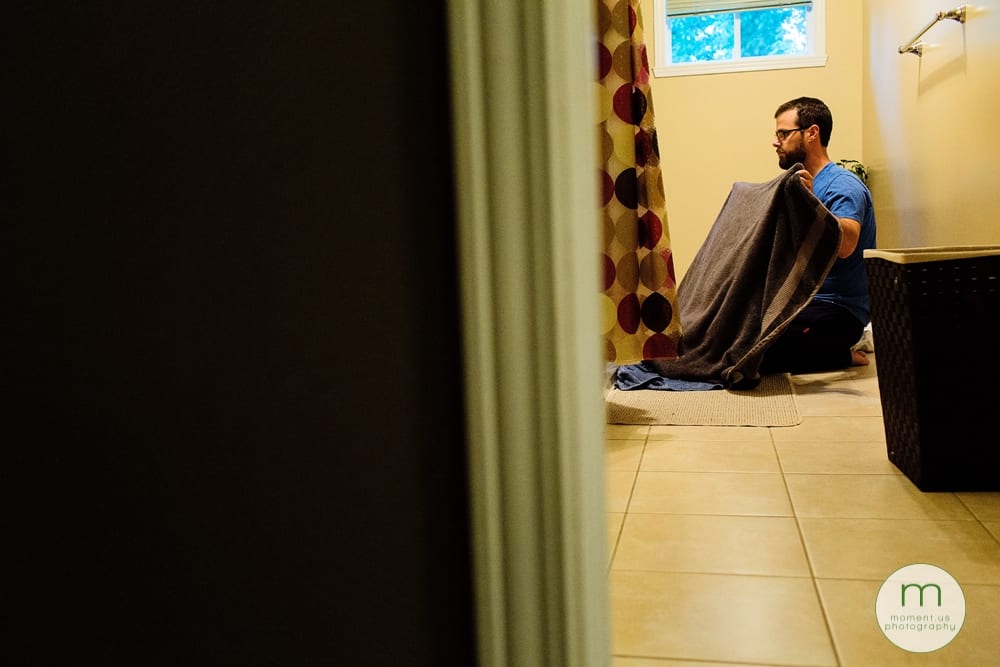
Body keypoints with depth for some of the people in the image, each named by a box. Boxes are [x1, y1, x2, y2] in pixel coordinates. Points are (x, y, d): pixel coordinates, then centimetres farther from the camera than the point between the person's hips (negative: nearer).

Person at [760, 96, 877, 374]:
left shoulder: (843, 185, -12)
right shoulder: (802, 185, 17)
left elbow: (845, 245, -31)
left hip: (838, 310, -10)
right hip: (804, 301, 10)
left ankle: (842, 356, -6)